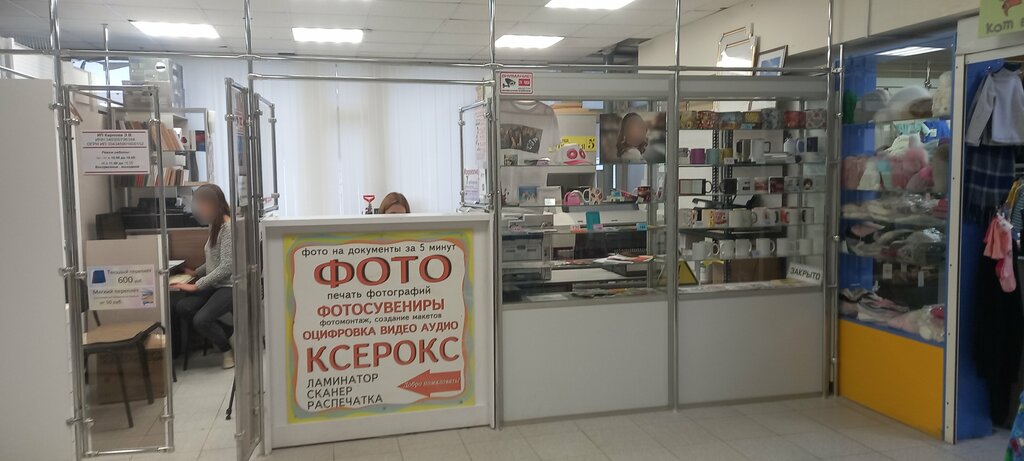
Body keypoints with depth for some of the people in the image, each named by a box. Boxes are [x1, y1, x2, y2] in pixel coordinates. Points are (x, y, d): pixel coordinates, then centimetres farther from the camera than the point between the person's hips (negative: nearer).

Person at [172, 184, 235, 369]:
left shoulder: (228, 227, -16)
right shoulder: (216, 225, 12)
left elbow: (226, 267, -21)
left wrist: (196, 285, -19)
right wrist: (197, 272, 12)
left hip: (229, 286, -9)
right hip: (214, 284, 9)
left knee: (201, 320, -26)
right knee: (181, 308, -13)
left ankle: (226, 348, 2)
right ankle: (226, 333, 2)